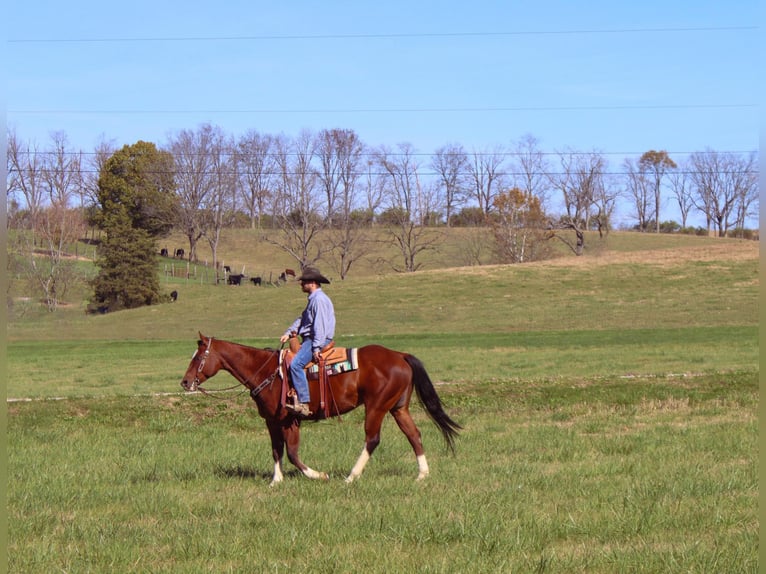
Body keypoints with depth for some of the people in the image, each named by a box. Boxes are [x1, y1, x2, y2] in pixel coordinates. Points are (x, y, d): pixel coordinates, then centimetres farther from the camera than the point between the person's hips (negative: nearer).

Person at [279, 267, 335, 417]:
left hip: (320, 340, -11)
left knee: (296, 364, -26)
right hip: (310, 339, 11)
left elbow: (320, 325, -20)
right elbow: (302, 319, 23)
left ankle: (303, 403, -31)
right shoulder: (313, 299, 21)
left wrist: (316, 348, -23)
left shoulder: (319, 299, -13)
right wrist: (288, 333, 9)